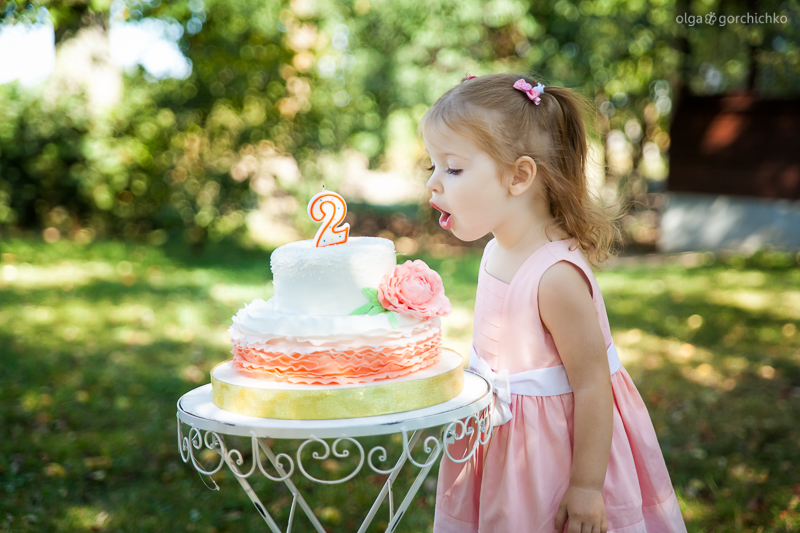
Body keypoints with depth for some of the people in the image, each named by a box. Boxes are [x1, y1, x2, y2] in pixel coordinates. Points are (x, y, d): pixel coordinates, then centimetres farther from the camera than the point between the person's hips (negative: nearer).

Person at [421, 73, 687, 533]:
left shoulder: (556, 276, -28)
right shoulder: (498, 252, -1)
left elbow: (592, 386, -24)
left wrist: (586, 487, -20)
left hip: (559, 450, -8)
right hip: (507, 444, 8)